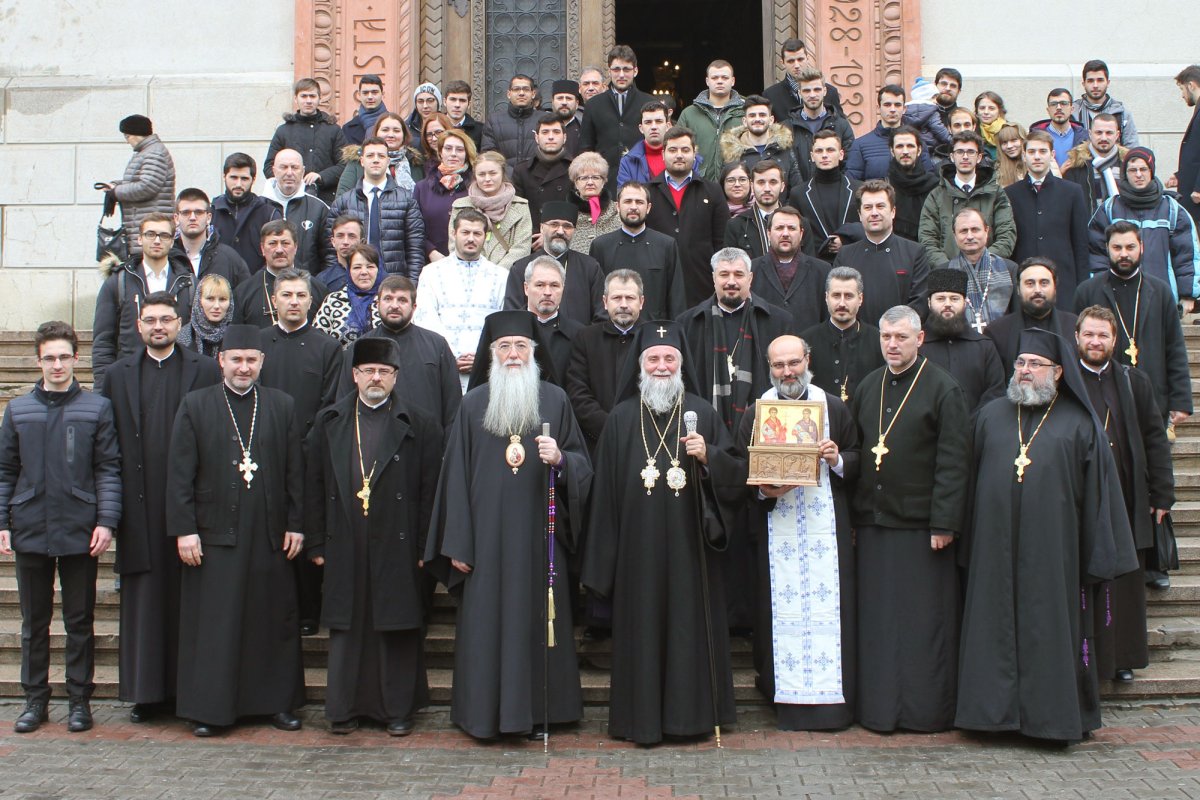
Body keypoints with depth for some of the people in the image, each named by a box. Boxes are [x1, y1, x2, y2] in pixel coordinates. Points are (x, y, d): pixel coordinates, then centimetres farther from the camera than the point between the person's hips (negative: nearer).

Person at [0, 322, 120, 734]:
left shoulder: (97, 408, 2)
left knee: (80, 621, 6)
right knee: (34, 621, 10)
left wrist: (106, 520, -9)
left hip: (80, 532, -2)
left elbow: (108, 469, 0)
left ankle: (79, 700, 16)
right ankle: (35, 698, 21)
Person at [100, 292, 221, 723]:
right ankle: (146, 691, 16)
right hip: (140, 510, 2)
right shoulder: (119, 374, 11)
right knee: (143, 601, 7)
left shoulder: (205, 371, 2)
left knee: (188, 601, 3)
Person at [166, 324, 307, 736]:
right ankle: (207, 708, 12)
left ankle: (277, 702, 18)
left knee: (274, 620, 7)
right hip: (213, 533, -2)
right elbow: (180, 474, -1)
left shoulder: (282, 406, 8)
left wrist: (295, 525, 2)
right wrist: (184, 529, -7)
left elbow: (295, 471, 8)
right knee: (211, 623, 2)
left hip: (269, 534, 2)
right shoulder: (195, 405, 3)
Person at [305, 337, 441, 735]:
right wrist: (316, 543, 2)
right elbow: (314, 486, 8)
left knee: (398, 629, 4)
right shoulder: (329, 422, 10)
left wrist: (424, 547, -6)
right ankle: (343, 708, 19)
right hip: (345, 547, 2)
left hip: (397, 546, -2)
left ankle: (398, 709, 16)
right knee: (346, 628, 8)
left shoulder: (420, 426, 2)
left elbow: (430, 490, -1)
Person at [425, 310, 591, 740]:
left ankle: (538, 710, 15)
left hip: (538, 533, 0)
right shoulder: (473, 404, 5)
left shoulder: (555, 400, 6)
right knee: (487, 619, 1)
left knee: (537, 617, 4)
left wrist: (560, 458, -18)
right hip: (487, 535, 0)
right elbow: (457, 474, 3)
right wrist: (457, 543, -2)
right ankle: (486, 711, 12)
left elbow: (583, 464, 6)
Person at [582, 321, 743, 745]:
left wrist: (708, 456, -15)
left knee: (690, 623, 3)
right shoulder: (621, 418, 5)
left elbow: (737, 474, 6)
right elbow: (606, 489, 4)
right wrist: (605, 559, 1)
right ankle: (642, 717, 13)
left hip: (688, 543, 0)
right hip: (638, 546, 0)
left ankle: (692, 712, 15)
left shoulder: (703, 413, 5)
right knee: (642, 626, 2)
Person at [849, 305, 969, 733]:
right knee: (876, 621, 8)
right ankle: (878, 709, 17)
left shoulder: (942, 389, -5)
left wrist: (944, 522, -15)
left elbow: (952, 461, -9)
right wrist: (851, 515, 8)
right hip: (873, 522, 5)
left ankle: (925, 710, 12)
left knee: (924, 621, 2)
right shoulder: (868, 387, 13)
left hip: (920, 525, -5)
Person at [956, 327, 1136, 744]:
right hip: (996, 548, 2)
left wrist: (1099, 555, -1)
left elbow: (1098, 490, 3)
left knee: (1051, 627, 3)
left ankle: (1054, 715, 13)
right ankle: (996, 708, 15)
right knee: (997, 628, 6)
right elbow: (970, 476, 11)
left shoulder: (1079, 423, 4)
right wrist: (968, 543, 5)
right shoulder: (991, 415, 11)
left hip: (1052, 547, -2)